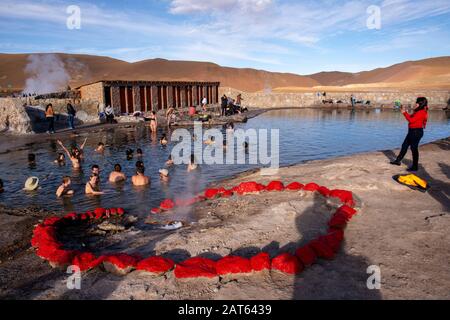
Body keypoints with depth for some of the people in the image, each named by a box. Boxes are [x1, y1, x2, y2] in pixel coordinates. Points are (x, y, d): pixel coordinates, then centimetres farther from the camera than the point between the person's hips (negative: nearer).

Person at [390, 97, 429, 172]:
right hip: (412, 131, 10)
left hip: (416, 132, -10)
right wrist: (404, 111, 9)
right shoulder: (418, 111, 13)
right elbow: (411, 117, 18)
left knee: (414, 149, -3)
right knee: (404, 146, 16)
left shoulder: (421, 112, -18)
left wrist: (404, 112, -16)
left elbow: (411, 120, -22)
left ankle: (415, 167, 6)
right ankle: (398, 161, 27)